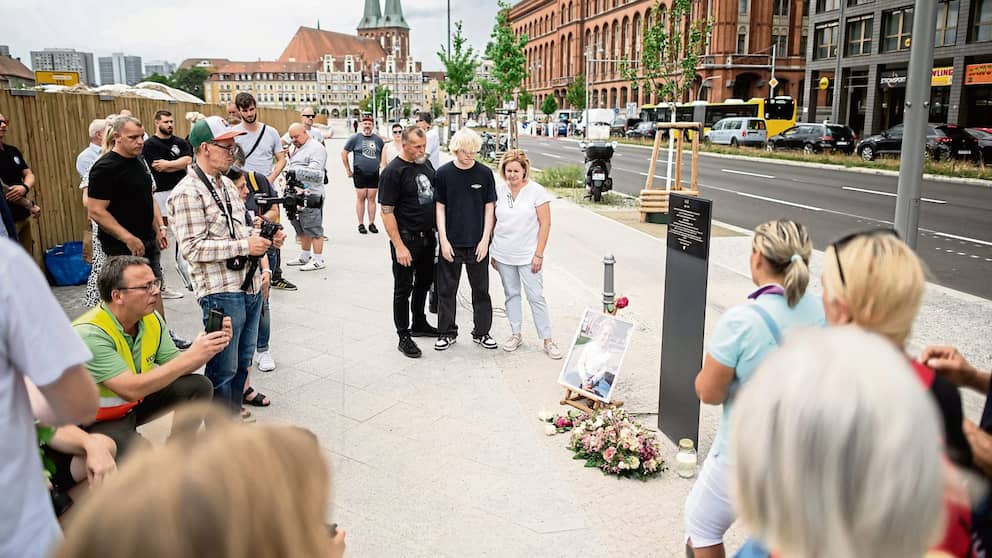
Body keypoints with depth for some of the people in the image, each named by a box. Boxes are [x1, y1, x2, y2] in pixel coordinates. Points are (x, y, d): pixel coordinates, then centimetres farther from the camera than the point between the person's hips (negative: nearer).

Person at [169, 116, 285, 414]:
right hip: (221, 292, -9)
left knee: (243, 361, 19)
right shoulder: (188, 193, -14)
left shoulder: (226, 183, 14)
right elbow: (193, 248, -20)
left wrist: (264, 237, 5)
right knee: (223, 370, 3)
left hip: (249, 285, 9)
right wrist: (244, 246, -20)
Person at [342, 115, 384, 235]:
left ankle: (372, 223, 12)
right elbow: (344, 153, 2)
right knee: (361, 198, 1)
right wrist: (348, 170, 0)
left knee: (371, 198, 5)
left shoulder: (378, 139, 8)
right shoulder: (355, 138, -1)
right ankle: (361, 224, 8)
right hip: (360, 173, -2)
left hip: (374, 174, 2)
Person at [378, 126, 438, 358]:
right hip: (407, 240, -7)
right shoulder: (392, 171, -16)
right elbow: (387, 212, -17)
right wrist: (399, 246, -21)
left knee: (424, 282, 19)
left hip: (428, 236, 7)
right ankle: (403, 337, 13)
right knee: (403, 288, 3)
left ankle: (419, 324, 36)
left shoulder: (426, 164, 7)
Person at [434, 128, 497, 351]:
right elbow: (440, 207, 0)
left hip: (477, 243, 0)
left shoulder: (485, 173, -2)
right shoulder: (443, 173, -3)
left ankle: (482, 332, 24)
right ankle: (447, 332, 22)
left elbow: (489, 207, 1)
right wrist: (443, 240, -6)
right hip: (451, 242, 0)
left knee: (481, 289, 9)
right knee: (447, 289, 8)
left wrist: (485, 239, -5)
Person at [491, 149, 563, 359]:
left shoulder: (536, 191, -8)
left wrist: (539, 254, -12)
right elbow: (494, 223, 11)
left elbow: (545, 224, -8)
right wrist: (493, 252, 9)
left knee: (536, 297, -2)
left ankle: (548, 340, 5)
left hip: (528, 255, -4)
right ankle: (516, 334, 25)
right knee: (511, 295, 12)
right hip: (503, 255, 4)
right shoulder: (499, 192, 3)